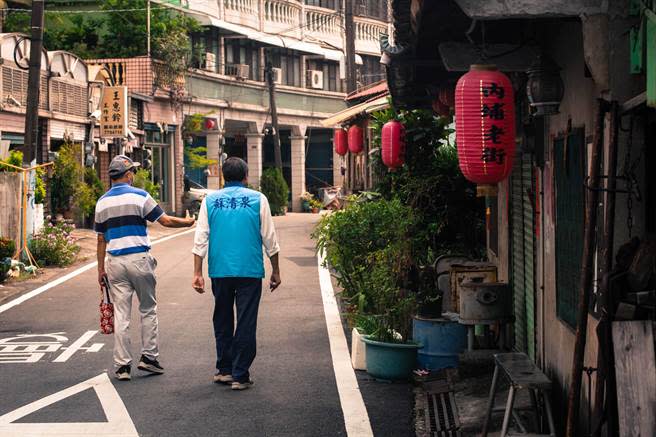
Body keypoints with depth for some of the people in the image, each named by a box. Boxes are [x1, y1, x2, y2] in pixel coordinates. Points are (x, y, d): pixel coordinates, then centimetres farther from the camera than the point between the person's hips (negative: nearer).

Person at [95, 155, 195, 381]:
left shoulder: (102, 202, 8)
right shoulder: (139, 196, -5)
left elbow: (101, 239, 11)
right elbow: (166, 221, -4)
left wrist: (101, 269, 16)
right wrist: (189, 222, 13)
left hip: (114, 262, 3)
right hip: (139, 259, -3)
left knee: (121, 314, 3)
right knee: (148, 309, 12)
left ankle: (122, 365, 2)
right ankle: (149, 357, 12)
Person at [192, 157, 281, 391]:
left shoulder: (210, 200, 5)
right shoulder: (258, 199, 1)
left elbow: (200, 239, 1)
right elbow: (270, 239, 3)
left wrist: (197, 273, 4)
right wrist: (275, 271, 11)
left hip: (220, 271, 2)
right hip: (250, 271, -2)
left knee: (222, 321, 17)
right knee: (246, 324, 3)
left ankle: (224, 370, 23)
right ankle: (240, 376, 3)